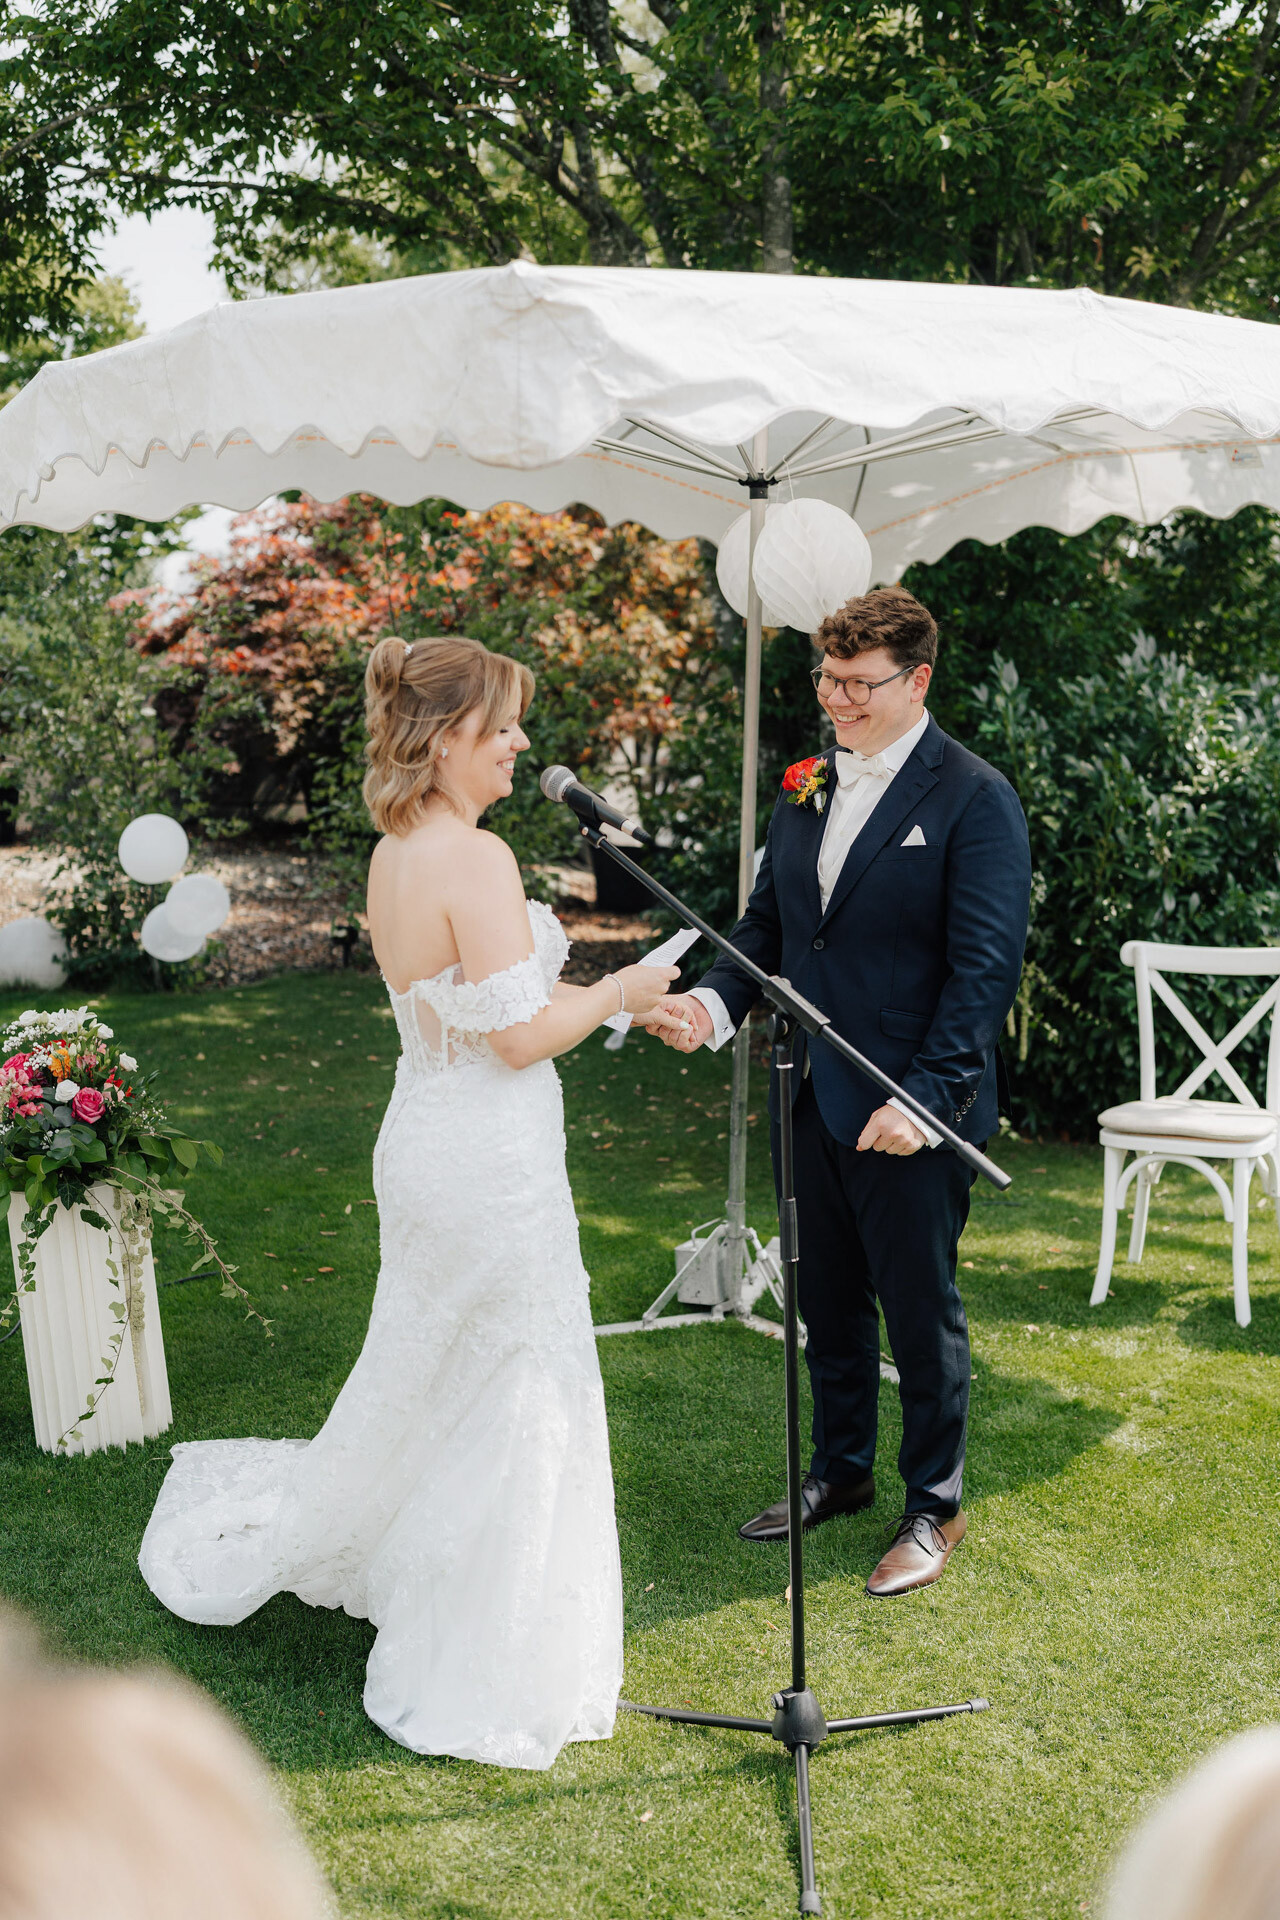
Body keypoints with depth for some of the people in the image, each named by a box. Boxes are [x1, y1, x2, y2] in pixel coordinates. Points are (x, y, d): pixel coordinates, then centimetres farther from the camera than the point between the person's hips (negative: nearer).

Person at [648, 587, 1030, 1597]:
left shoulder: (975, 799, -11)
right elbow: (768, 923, 14)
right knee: (829, 1303, 18)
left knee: (921, 1312, 8)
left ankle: (935, 1504, 26)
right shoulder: (806, 790, 10)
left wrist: (926, 1095, -22)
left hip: (911, 1115, -6)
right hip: (810, 1099, 6)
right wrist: (714, 1001, -6)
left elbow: (987, 965, -15)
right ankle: (841, 1471, 37)